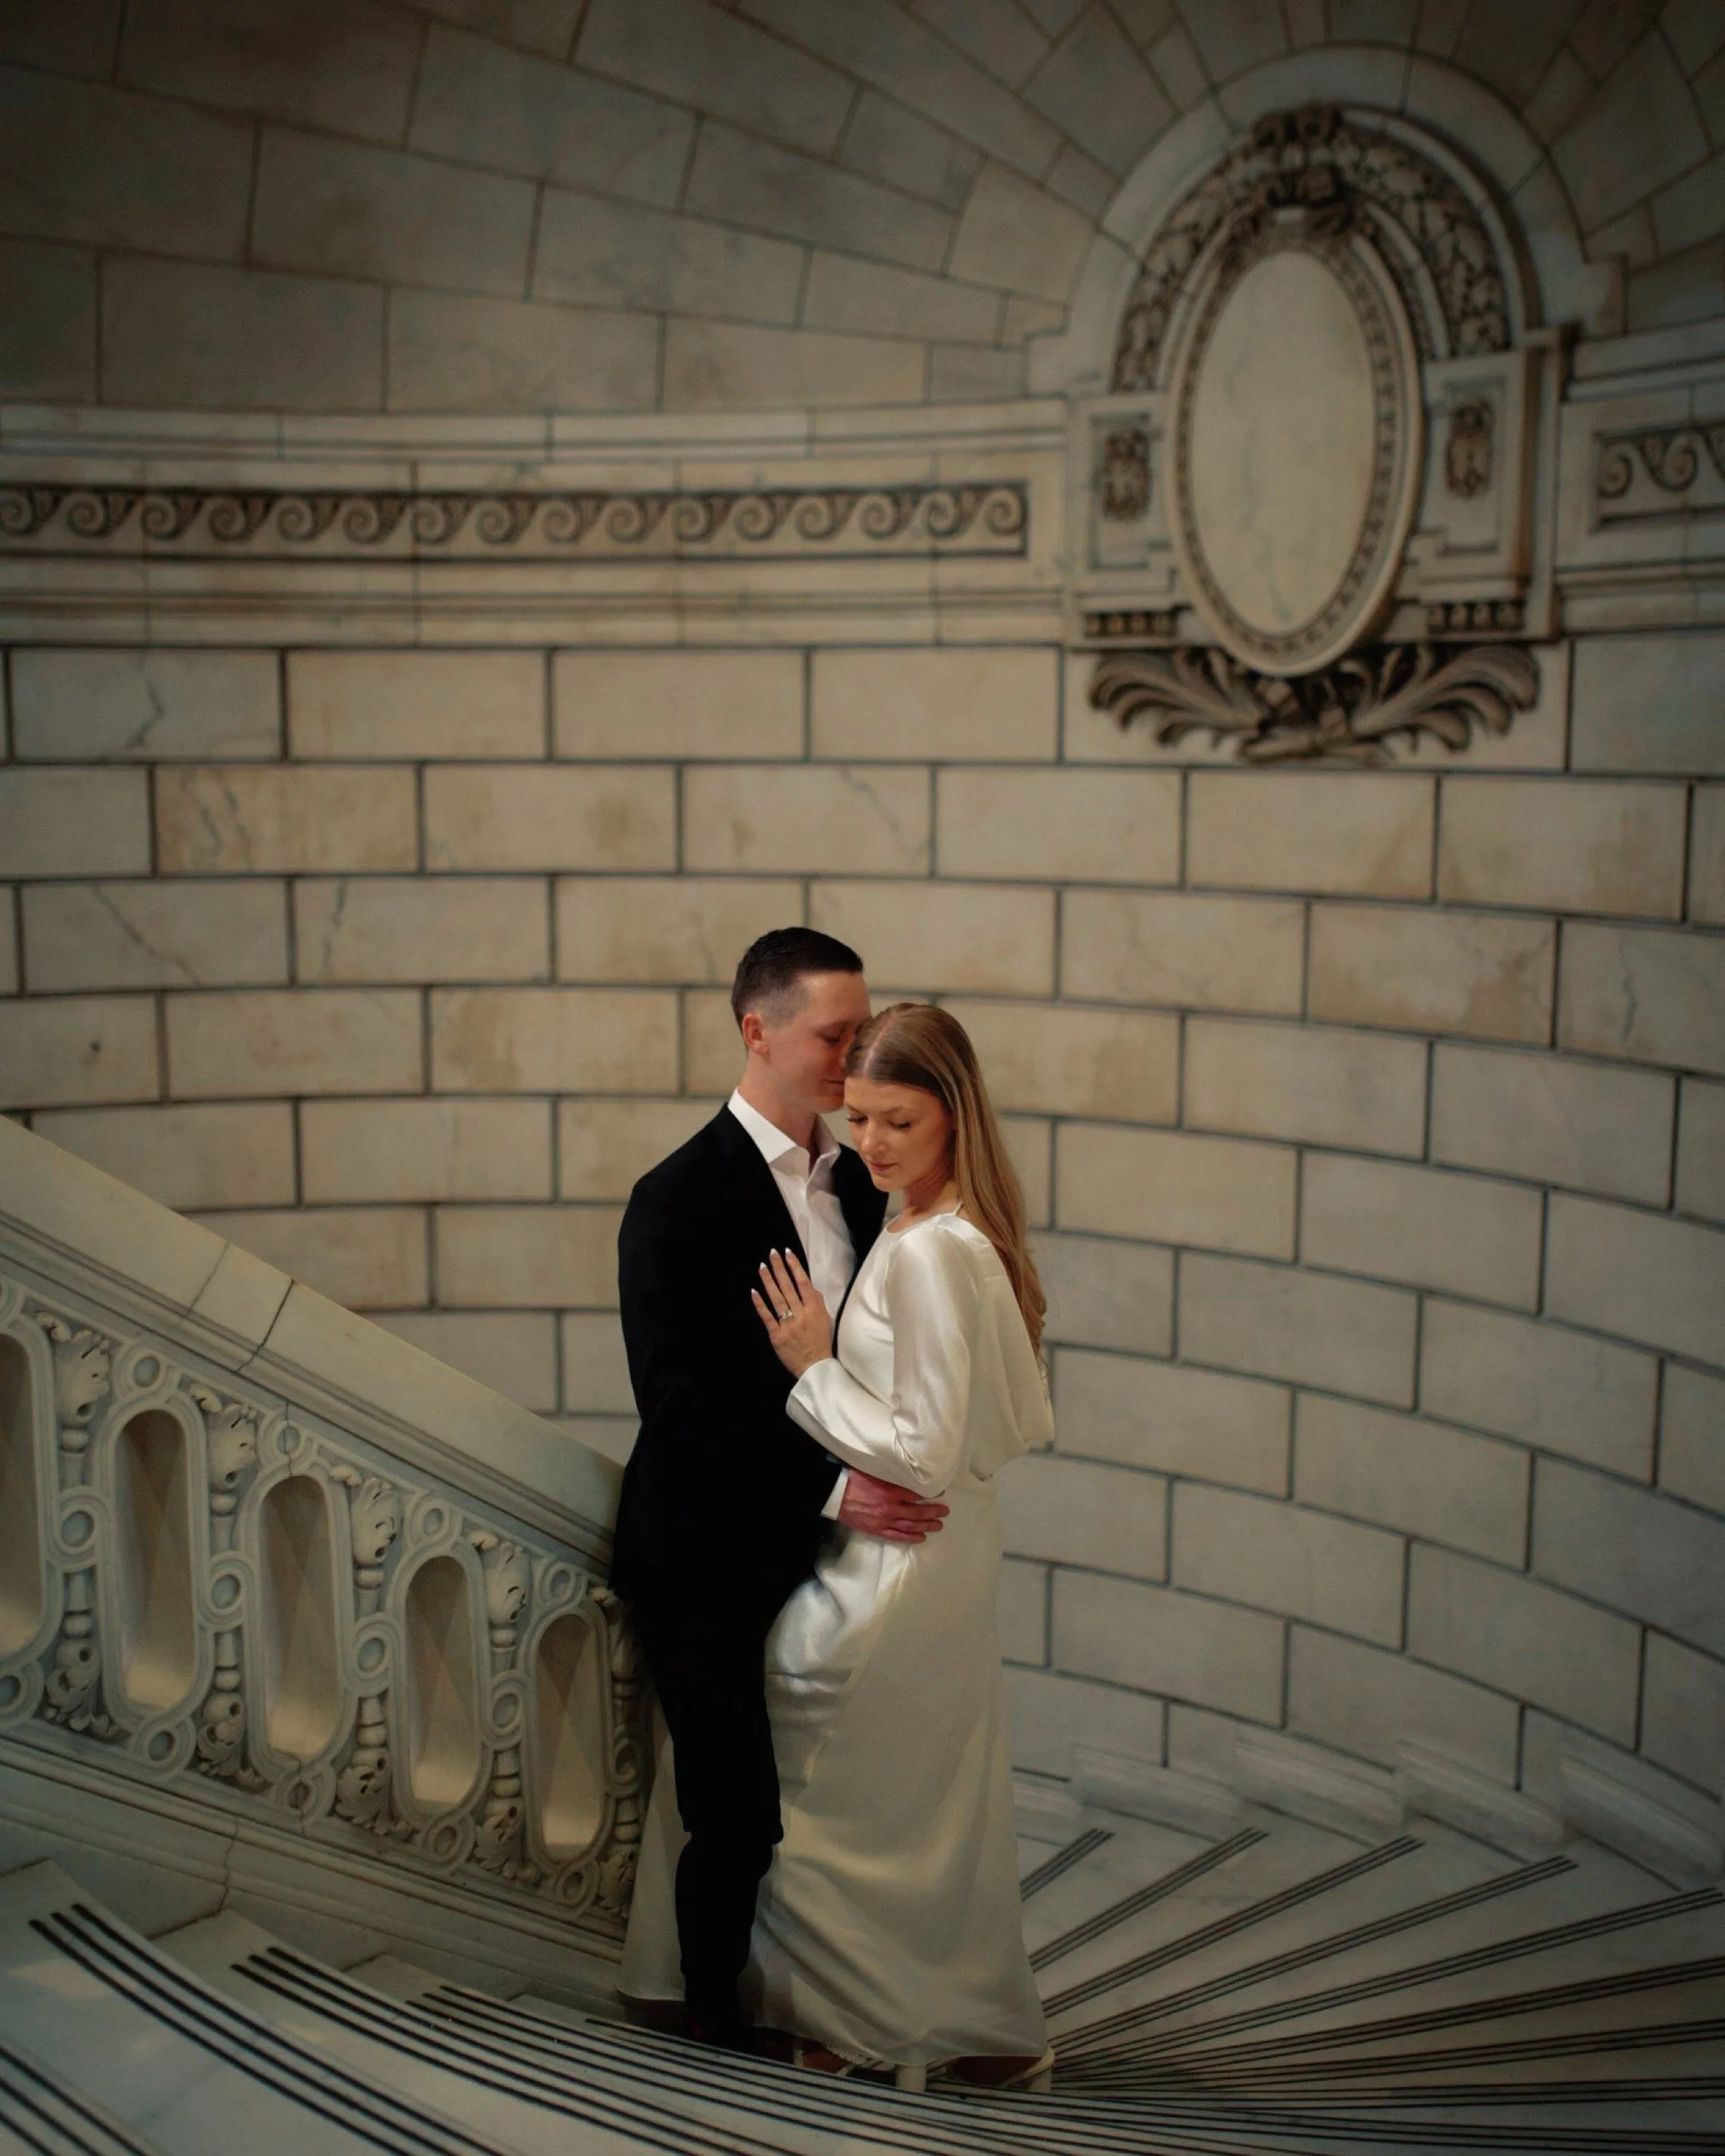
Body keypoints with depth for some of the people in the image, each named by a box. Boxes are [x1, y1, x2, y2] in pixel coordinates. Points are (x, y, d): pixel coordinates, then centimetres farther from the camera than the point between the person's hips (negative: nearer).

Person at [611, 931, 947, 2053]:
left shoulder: (859, 1185, 9)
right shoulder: (680, 1200, -13)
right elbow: (679, 1404, -18)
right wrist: (831, 1488, -23)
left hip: (826, 1550, 6)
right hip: (718, 1567, -6)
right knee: (740, 1815, 1)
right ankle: (714, 2011, 25)